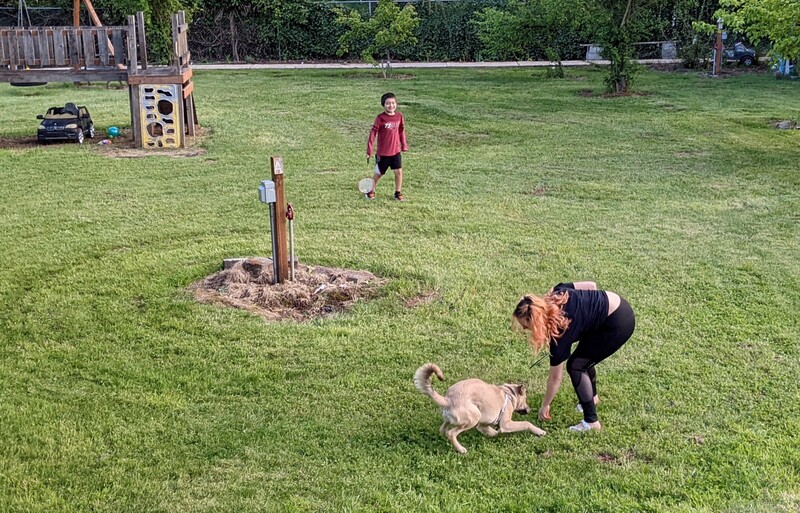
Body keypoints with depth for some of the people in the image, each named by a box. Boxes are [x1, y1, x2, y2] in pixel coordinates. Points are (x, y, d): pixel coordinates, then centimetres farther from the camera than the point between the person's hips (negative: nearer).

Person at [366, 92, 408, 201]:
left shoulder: (399, 116, -3)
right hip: (382, 152, -3)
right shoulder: (380, 118, -15)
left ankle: (398, 193, 16)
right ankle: (371, 191, 30)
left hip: (396, 151, 3)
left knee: (399, 171, 0)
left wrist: (404, 145, 10)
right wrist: (369, 150, -12)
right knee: (378, 173, 10)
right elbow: (373, 133, -11)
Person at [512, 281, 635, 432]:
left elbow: (555, 377, -9)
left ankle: (591, 421, 6)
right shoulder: (555, 296, -6)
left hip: (618, 324, -9)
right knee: (583, 357, 20)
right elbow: (591, 285, 3)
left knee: (575, 366, -3)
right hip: (617, 305, 9)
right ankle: (592, 397, 44)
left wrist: (545, 406, 3)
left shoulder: (559, 330, -20)